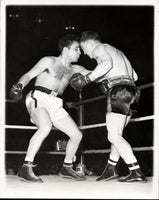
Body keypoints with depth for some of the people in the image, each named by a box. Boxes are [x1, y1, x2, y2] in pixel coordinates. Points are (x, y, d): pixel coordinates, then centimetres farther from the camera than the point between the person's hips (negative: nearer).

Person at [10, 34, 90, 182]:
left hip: (55, 104, 7)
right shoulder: (49, 61, 3)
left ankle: (66, 168, 24)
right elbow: (29, 75, -2)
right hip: (38, 98, -7)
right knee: (46, 127, -36)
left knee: (77, 135, 5)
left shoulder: (74, 69, 19)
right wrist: (20, 85, -23)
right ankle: (26, 169, -35)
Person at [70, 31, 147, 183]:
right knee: (116, 134, 17)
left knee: (114, 136, -12)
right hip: (130, 89, 10)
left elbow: (107, 63, -21)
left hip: (118, 92, -10)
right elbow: (134, 76, 25)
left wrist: (87, 78, -21)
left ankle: (136, 173, -21)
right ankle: (110, 169, 24)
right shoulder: (117, 51, 30)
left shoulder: (100, 48, 4)